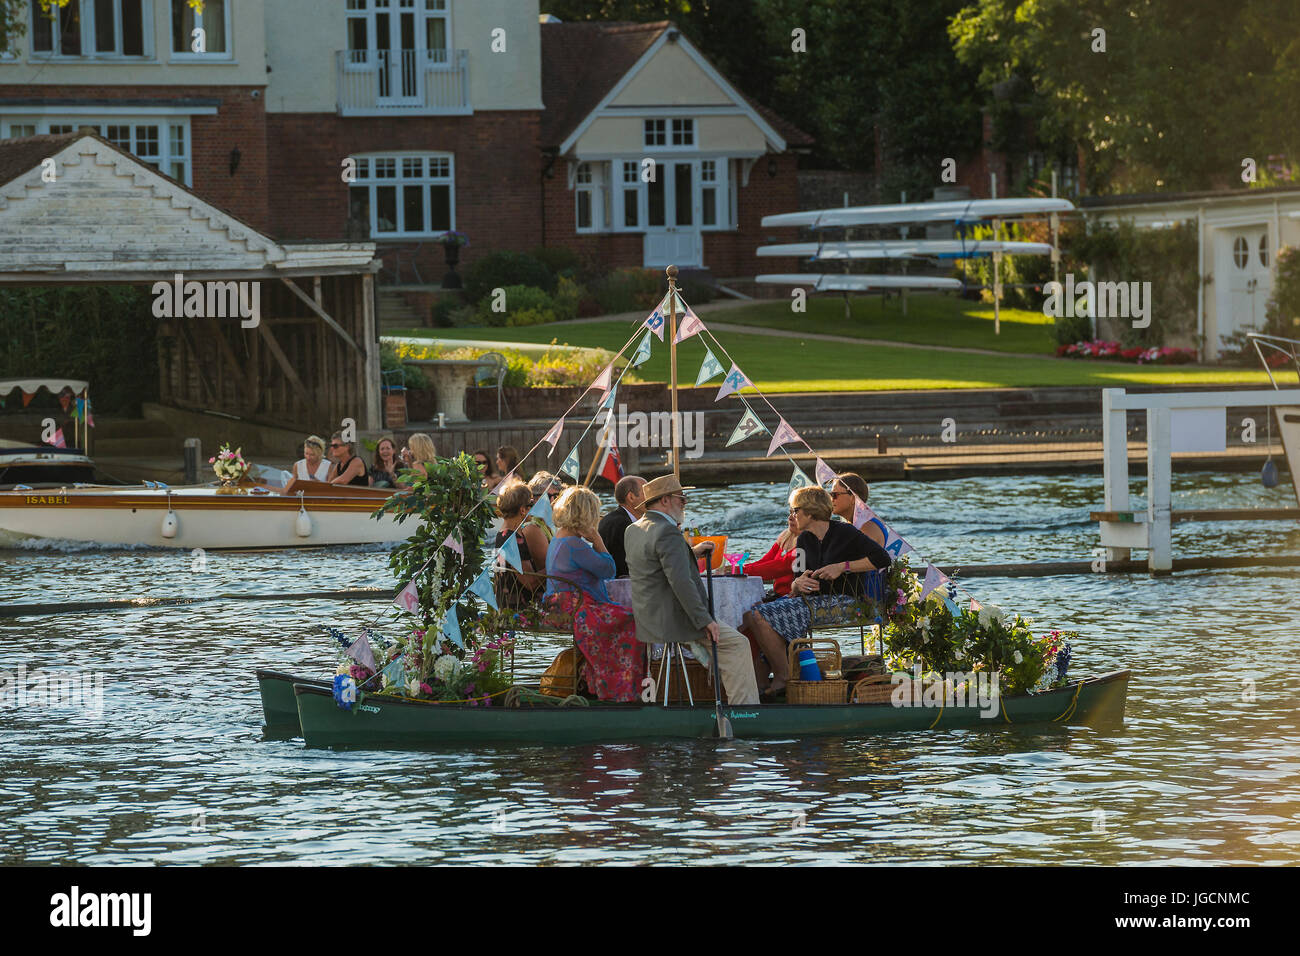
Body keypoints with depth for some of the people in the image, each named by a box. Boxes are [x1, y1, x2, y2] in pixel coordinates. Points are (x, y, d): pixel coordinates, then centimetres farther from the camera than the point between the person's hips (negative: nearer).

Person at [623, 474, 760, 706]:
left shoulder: (632, 530, 9)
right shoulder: (668, 533, -20)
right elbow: (681, 582, -27)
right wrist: (705, 621, -23)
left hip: (646, 622, 10)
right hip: (670, 623, -10)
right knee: (737, 643, -7)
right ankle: (743, 706, -8)